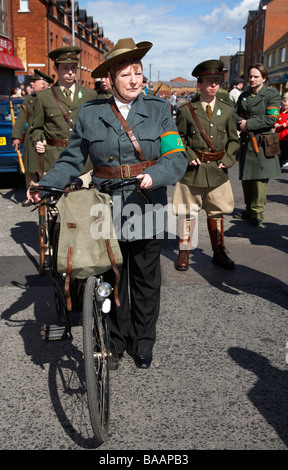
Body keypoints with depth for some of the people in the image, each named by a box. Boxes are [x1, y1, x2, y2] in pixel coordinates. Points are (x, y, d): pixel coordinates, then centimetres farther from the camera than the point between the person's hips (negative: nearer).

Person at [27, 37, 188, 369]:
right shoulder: (90, 114, 4)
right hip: (106, 209, 0)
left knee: (146, 280, 10)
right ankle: (117, 340, 32)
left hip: (146, 208, 0)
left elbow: (177, 157, -6)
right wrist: (45, 184, -9)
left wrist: (154, 175, -25)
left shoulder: (158, 109, 3)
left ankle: (143, 344, 29)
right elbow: (71, 160, 7)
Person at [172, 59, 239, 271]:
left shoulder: (227, 109, 6)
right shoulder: (186, 110, -4)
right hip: (192, 169, -3)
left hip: (218, 169, 3)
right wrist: (189, 157, -9)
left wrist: (227, 160, 0)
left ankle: (219, 252, 28)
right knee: (187, 212, 4)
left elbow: (234, 140, 12)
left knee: (217, 212, 14)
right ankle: (184, 253, 20)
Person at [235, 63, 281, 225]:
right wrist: (241, 123, -5)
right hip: (246, 142, 6)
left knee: (260, 178, -5)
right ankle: (249, 210, 23)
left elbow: (271, 118, -13)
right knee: (246, 178, 10)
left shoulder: (272, 94, -4)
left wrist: (248, 124, -13)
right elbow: (237, 114, 18)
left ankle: (258, 213, 4)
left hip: (262, 143, -6)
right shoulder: (244, 95, 15)